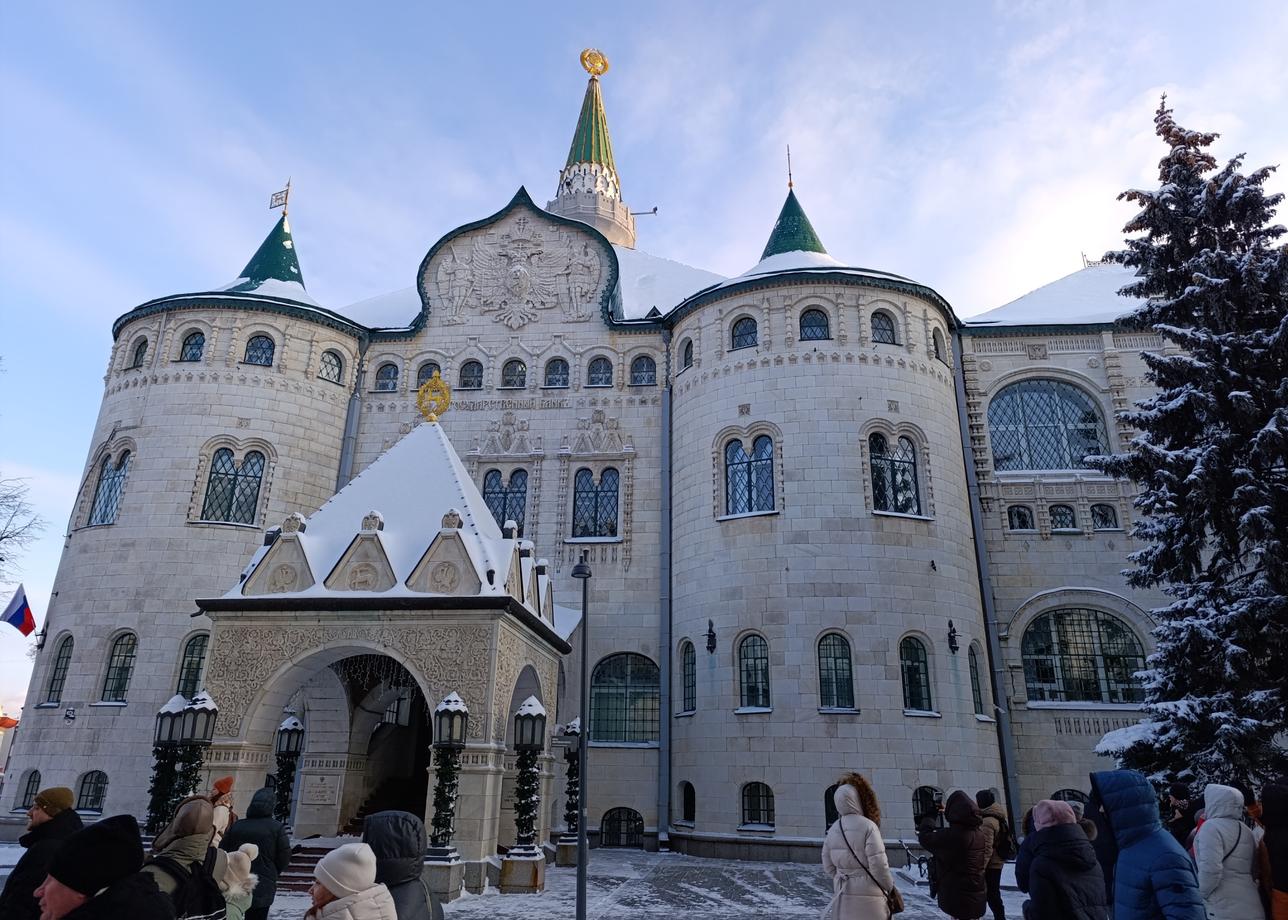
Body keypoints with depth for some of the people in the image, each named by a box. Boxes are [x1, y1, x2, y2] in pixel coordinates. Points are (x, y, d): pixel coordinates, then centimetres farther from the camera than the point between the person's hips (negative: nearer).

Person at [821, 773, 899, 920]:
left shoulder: (833, 830, 2)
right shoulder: (867, 826, -15)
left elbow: (828, 867, 8)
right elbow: (878, 865, -14)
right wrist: (890, 887, 2)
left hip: (842, 896, 6)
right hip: (866, 895, -5)